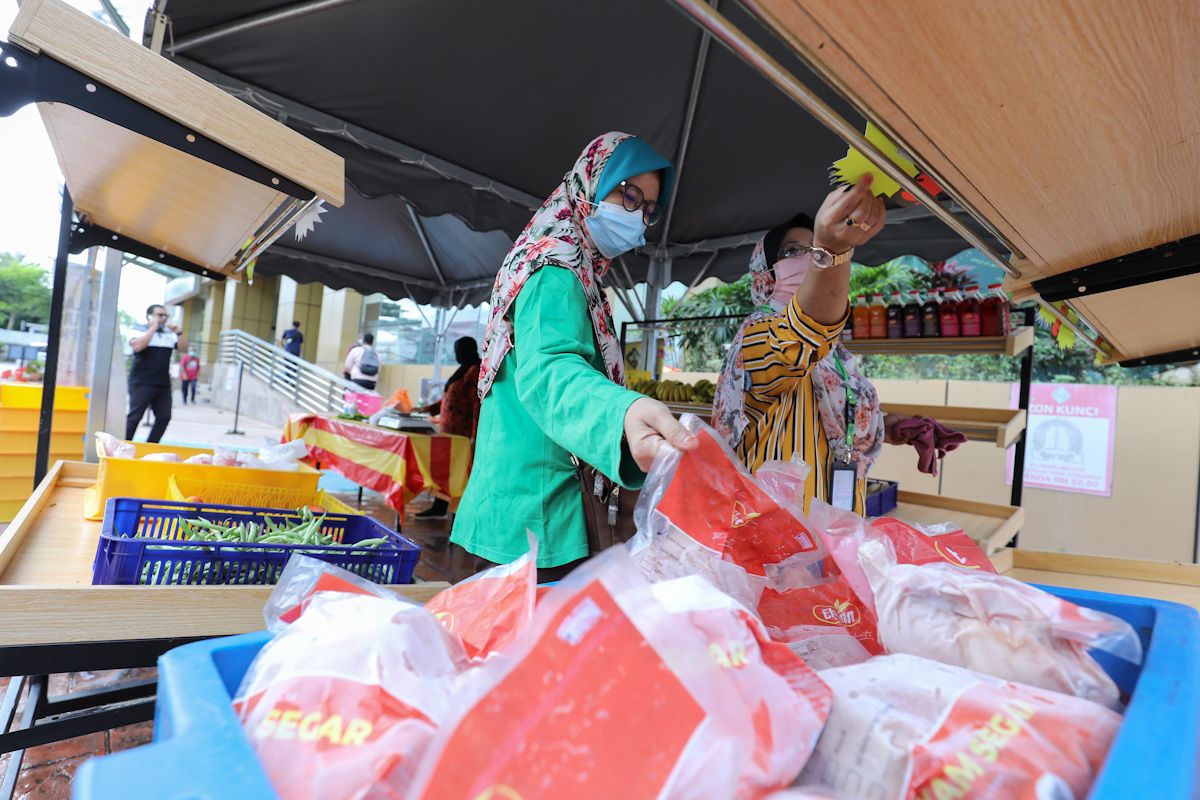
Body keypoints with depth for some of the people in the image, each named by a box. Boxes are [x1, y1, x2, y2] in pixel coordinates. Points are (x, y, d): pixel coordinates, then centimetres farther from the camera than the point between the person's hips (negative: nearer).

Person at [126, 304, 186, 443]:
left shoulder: (169, 333, 14)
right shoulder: (139, 330, -1)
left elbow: (183, 347, 7)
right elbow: (137, 346, -19)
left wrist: (177, 332, -6)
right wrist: (153, 328, -13)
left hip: (163, 384, 5)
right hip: (142, 383, -5)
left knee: (164, 417, 4)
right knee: (135, 416, -5)